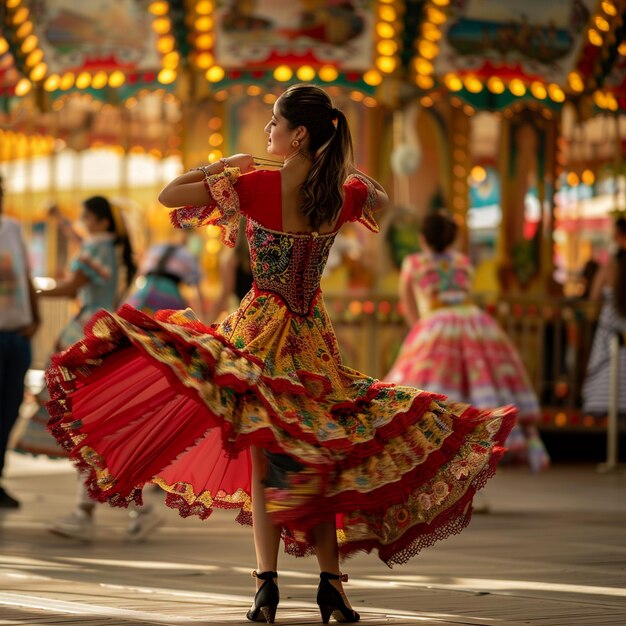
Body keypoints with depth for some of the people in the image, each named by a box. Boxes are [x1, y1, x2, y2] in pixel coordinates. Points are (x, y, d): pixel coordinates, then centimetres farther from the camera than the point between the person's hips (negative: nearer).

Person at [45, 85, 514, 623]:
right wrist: (343, 168, 25)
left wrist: (225, 165, 4)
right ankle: (331, 582, 8)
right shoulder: (343, 194, -3)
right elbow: (382, 198, 23)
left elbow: (169, 194, -7)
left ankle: (268, 582, -9)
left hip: (262, 331, -3)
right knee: (314, 454, 10)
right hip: (313, 337, 4)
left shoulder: (258, 186, -15)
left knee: (264, 456, 0)